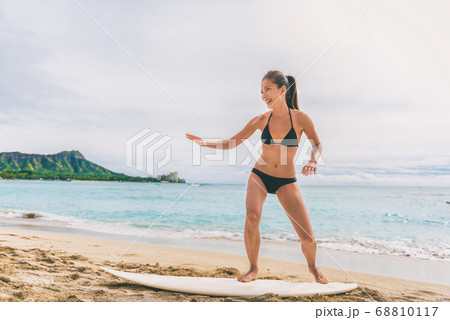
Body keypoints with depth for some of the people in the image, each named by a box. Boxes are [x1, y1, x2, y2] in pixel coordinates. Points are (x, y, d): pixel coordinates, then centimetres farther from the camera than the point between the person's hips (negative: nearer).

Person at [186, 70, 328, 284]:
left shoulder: (300, 119, -10)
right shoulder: (262, 120, -5)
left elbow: (317, 145, 5)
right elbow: (231, 143, -1)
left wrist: (313, 160, -16)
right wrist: (204, 143, -14)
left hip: (286, 182, -1)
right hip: (260, 175, 1)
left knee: (308, 237, -6)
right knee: (252, 217, -26)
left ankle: (312, 266, 30)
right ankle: (253, 269, -2)